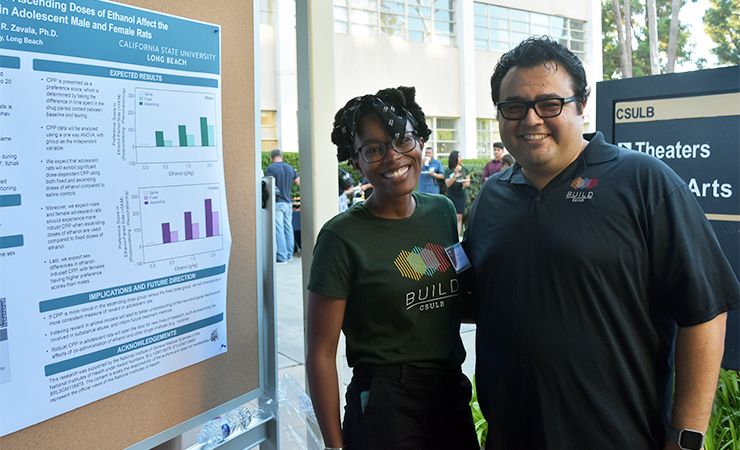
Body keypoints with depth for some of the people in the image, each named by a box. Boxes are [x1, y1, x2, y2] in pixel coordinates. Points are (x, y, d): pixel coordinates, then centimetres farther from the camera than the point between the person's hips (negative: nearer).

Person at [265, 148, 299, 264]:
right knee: (288, 228, 13)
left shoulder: (271, 169, -8)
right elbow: (299, 183, 18)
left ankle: (282, 257, -3)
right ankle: (289, 254, 19)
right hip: (288, 202, 6)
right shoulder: (290, 168, 10)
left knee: (279, 230, -4)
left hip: (277, 203, -6)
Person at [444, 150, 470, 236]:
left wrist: (465, 183, -12)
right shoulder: (448, 170, -1)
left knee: (459, 217, -6)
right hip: (451, 196, -1)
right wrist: (455, 174, -21)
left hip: (461, 196, 1)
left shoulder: (465, 169, 5)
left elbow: (468, 183, 12)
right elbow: (448, 184, -10)